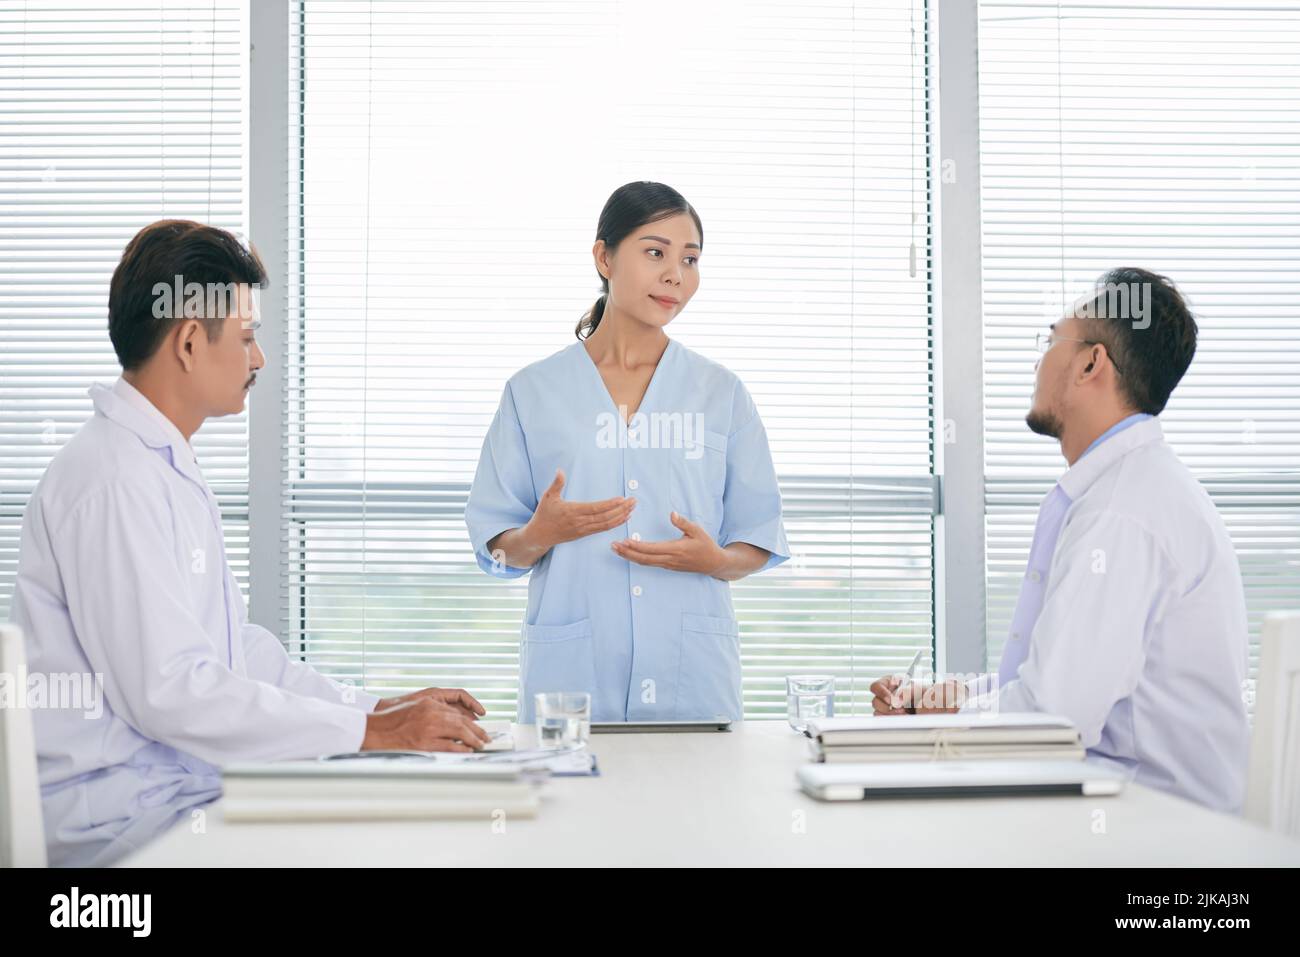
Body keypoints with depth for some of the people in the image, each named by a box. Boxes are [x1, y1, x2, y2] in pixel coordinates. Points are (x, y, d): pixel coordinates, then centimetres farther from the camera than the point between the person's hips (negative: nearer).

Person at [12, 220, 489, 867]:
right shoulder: (112, 479, -16)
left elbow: (234, 643, 17)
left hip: (175, 782, 9)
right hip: (113, 807, -9)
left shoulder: (168, 471, 17)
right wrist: (367, 731, -19)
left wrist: (379, 706, 6)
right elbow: (168, 689, -23)